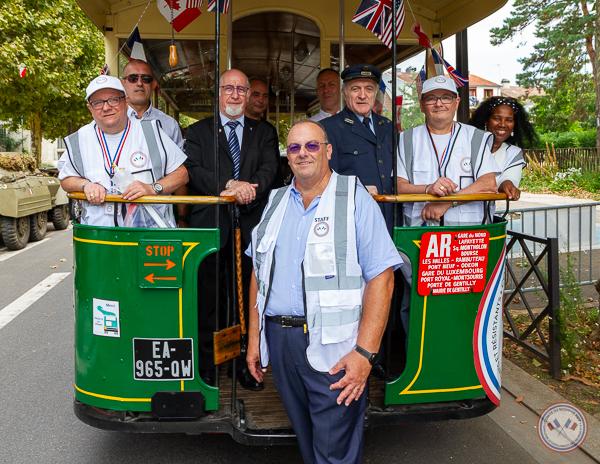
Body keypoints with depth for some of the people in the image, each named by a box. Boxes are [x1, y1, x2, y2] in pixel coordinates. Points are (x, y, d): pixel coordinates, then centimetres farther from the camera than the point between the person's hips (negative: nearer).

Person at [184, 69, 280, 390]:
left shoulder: (264, 132, 17)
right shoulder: (197, 132, 12)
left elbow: (270, 168, 1)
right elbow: (193, 170, -4)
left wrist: (251, 187, -20)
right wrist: (229, 185, -20)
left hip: (251, 225, 1)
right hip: (210, 225, -1)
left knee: (250, 297, 4)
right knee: (207, 298, 4)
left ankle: (248, 364, 16)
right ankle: (206, 364, 16)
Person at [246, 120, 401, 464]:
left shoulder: (355, 200, -5)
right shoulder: (276, 203, 12)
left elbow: (381, 279, -12)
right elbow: (259, 274, 16)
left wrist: (365, 352, -19)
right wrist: (254, 338, 12)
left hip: (333, 347, -5)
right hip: (278, 339, 5)